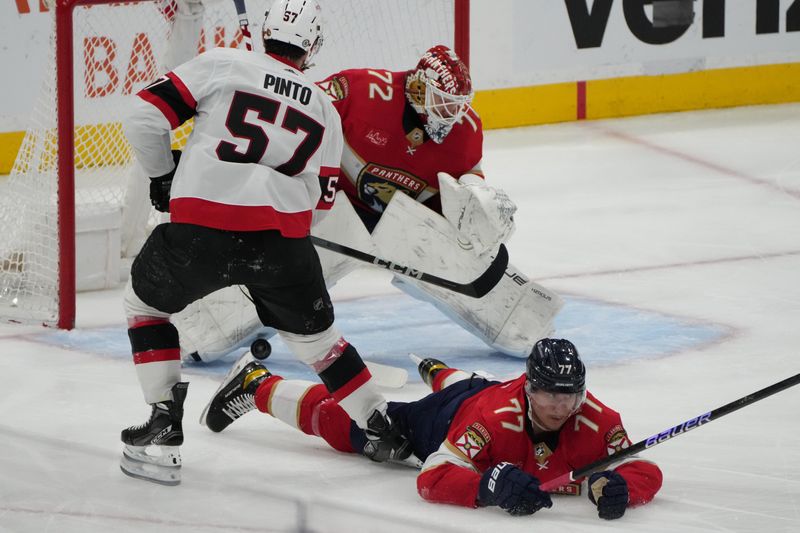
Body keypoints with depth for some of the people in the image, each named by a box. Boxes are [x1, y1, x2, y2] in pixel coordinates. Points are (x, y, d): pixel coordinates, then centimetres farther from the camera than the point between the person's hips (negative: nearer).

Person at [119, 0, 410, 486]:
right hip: (281, 236, 3)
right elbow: (319, 201, 23)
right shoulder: (325, 110, 19)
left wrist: (162, 177, 19)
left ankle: (163, 432, 13)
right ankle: (384, 431, 28)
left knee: (146, 303, 23)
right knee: (312, 332, 26)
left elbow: (146, 117, 3)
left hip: (201, 227, -2)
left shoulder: (221, 66, 8)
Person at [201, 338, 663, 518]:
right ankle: (257, 382, 38)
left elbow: (645, 471, -39)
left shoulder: (598, 422, -39)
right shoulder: (496, 418, -48)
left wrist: (619, 486, -63)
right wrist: (491, 486, -69)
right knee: (341, 421, 13)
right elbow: (432, 480, -50)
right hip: (443, 416, -5)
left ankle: (437, 373, 80)